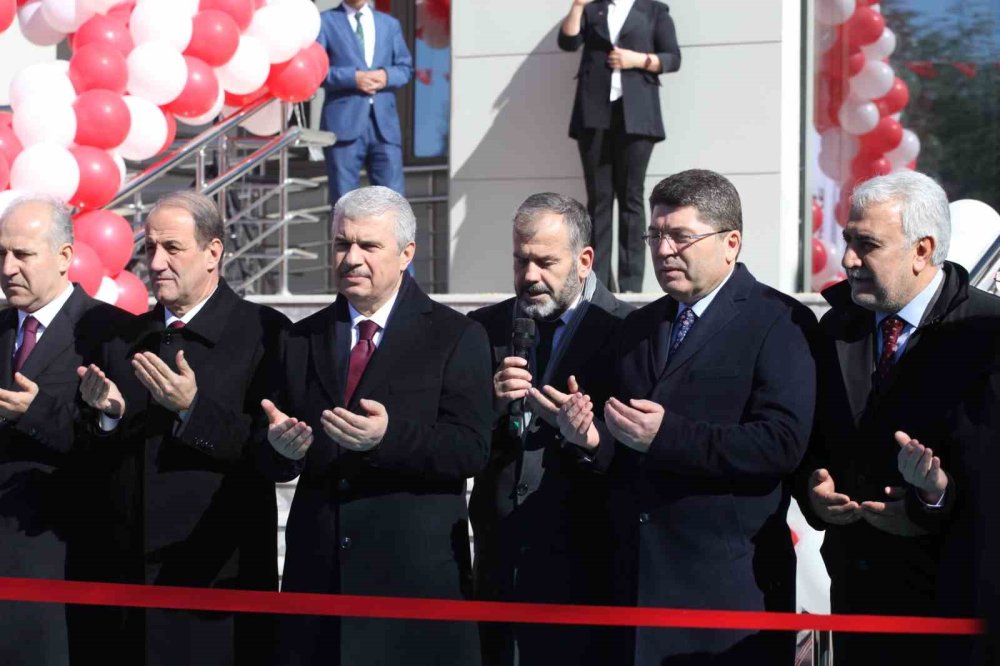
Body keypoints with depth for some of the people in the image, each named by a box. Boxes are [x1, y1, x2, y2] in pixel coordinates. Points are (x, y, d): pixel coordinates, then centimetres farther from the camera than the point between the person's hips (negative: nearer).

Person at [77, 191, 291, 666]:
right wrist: (109, 413, -8)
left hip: (222, 573, -4)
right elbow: (104, 461, 11)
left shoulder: (264, 333, -5)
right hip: (132, 571, 4)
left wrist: (192, 409, -21)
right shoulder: (123, 340, 11)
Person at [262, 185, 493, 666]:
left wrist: (389, 436, -26)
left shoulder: (457, 338, 0)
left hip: (416, 572, -3)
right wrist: (282, 447, -13)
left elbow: (471, 449, -11)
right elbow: (276, 463, 11)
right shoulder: (302, 339, 13)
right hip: (317, 571, 4)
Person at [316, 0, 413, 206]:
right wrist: (353, 77, -14)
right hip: (344, 122, -3)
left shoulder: (390, 23, 19)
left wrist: (387, 75, -6)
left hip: (384, 122, 3)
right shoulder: (325, 21, 6)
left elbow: (406, 68, 16)